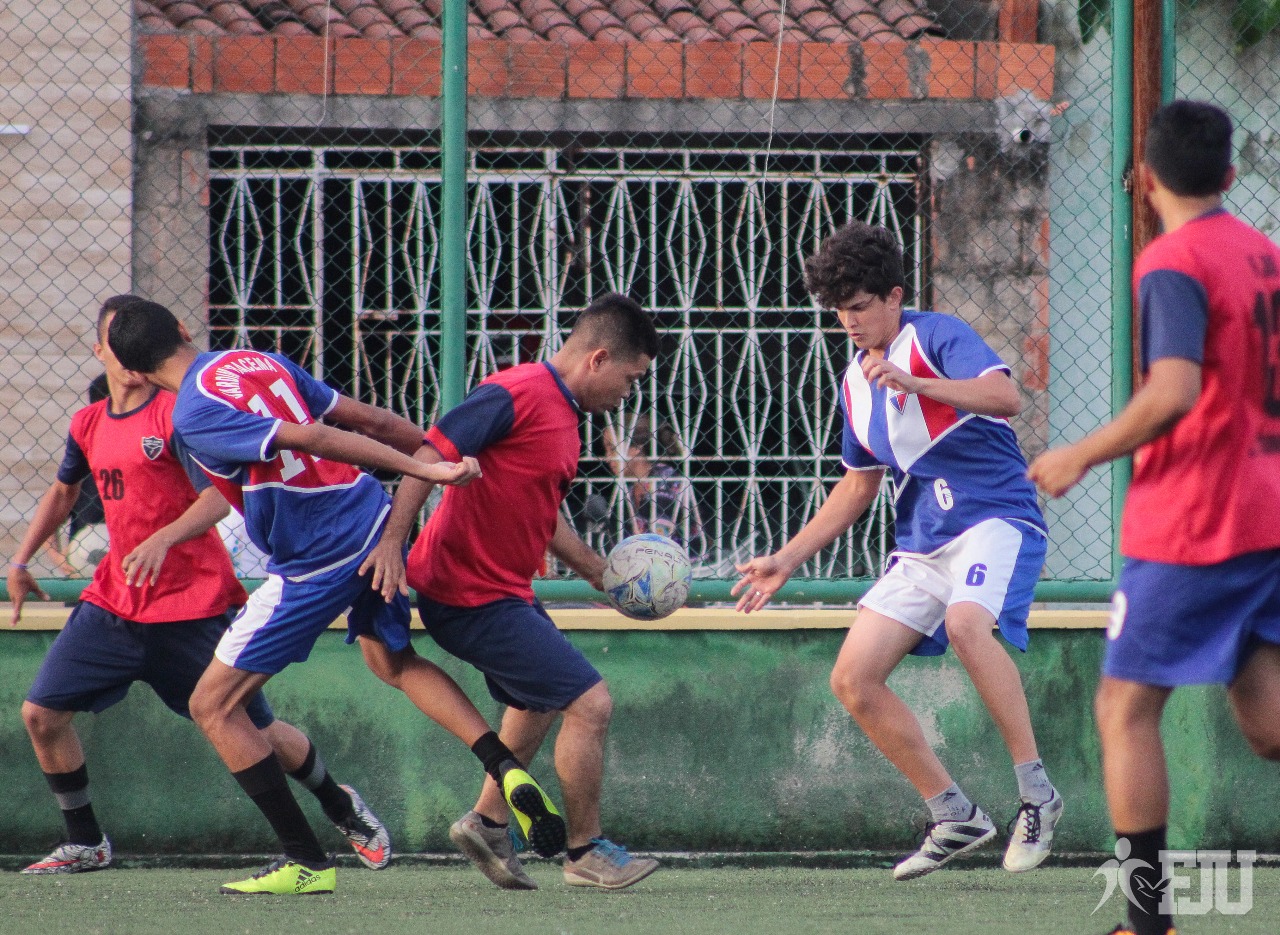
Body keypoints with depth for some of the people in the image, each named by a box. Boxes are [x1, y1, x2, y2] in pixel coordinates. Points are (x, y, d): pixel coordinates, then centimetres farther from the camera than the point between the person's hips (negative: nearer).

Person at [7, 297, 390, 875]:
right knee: (42, 714, -4)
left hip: (191, 605, -6)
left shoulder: (177, 412, -12)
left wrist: (163, 539, -38)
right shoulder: (88, 425, 9)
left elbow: (217, 497, -23)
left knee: (257, 731, 1)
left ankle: (343, 810, 27)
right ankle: (86, 844, 12)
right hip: (115, 604, 6)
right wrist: (20, 560, 23)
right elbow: (64, 492, 29)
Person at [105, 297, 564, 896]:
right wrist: (440, 455, 23)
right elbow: (372, 422, 10)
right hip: (376, 523, 8)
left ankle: (308, 862, 6)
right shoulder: (263, 362, 8)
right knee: (393, 660, 34)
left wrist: (427, 470, -25)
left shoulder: (193, 414, -15)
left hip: (319, 564, -8)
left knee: (213, 706, 4)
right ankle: (507, 770, 16)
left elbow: (310, 438, -23)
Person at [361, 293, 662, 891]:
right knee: (589, 702, -10)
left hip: (504, 589, 11)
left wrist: (599, 571, 24)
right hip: (474, 595, -11)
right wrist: (393, 540, -31)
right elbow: (432, 453, -24)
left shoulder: (562, 415, 12)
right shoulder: (520, 394, -19)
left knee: (539, 702, 29)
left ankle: (486, 824, 39)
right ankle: (585, 854, 3)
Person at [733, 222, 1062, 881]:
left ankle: (1035, 792, -29)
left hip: (994, 516, -8)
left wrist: (916, 383, -37)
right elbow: (857, 486, 26)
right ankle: (954, 818, 7)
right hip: (921, 545, 8)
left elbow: (1005, 395, -25)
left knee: (966, 623, -38)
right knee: (853, 679, -3)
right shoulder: (855, 384, 16)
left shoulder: (936, 337, -7)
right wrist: (786, 560, 22)